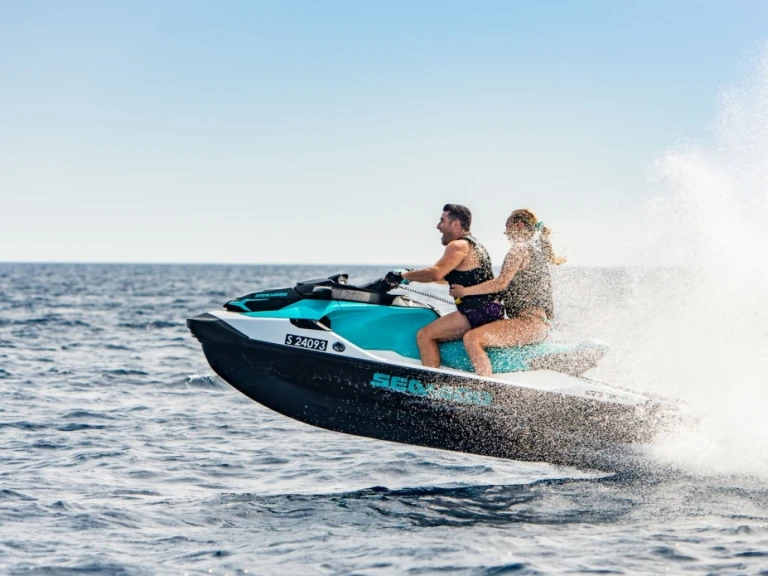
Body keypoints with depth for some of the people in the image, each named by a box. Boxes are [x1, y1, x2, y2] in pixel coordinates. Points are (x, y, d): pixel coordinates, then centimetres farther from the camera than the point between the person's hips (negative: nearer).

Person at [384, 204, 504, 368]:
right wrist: (412, 276, 27)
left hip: (477, 311, -11)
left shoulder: (459, 246, -11)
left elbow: (436, 274, -25)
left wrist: (402, 276, -15)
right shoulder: (473, 244, 20)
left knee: (425, 335, -13)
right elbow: (446, 277, 30)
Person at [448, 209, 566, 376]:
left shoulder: (520, 249, -9)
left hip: (528, 323, -11)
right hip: (541, 324, 11)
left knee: (471, 338, -23)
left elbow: (501, 283, -17)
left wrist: (465, 291, -12)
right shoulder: (538, 248, 18)